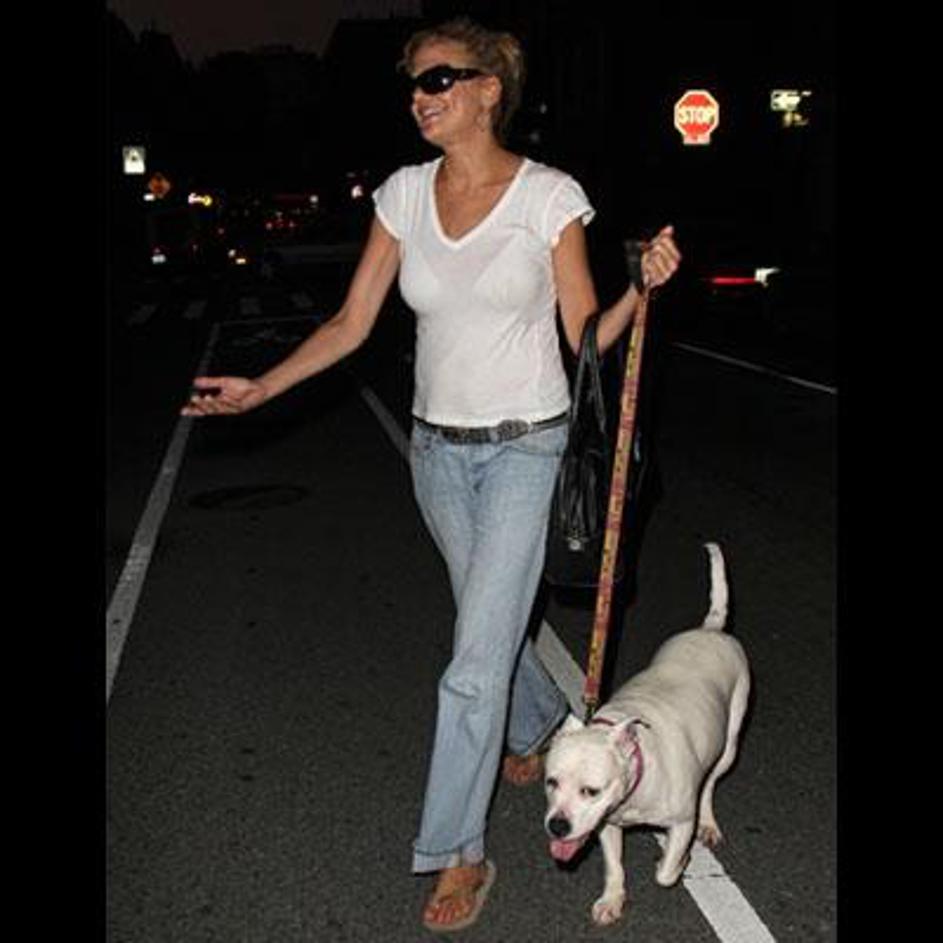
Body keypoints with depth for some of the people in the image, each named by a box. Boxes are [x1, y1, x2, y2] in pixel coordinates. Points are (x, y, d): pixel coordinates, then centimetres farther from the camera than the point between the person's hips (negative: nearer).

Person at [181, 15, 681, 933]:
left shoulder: (549, 195, -10)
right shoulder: (404, 194, 1)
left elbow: (586, 337, -6)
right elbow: (351, 324, 3)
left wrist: (643, 286, -23)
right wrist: (258, 387, -6)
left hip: (525, 447, -4)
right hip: (438, 446, 5)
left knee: (476, 660, -7)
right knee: (493, 621, 22)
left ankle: (455, 852, 10)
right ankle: (541, 722, 53)